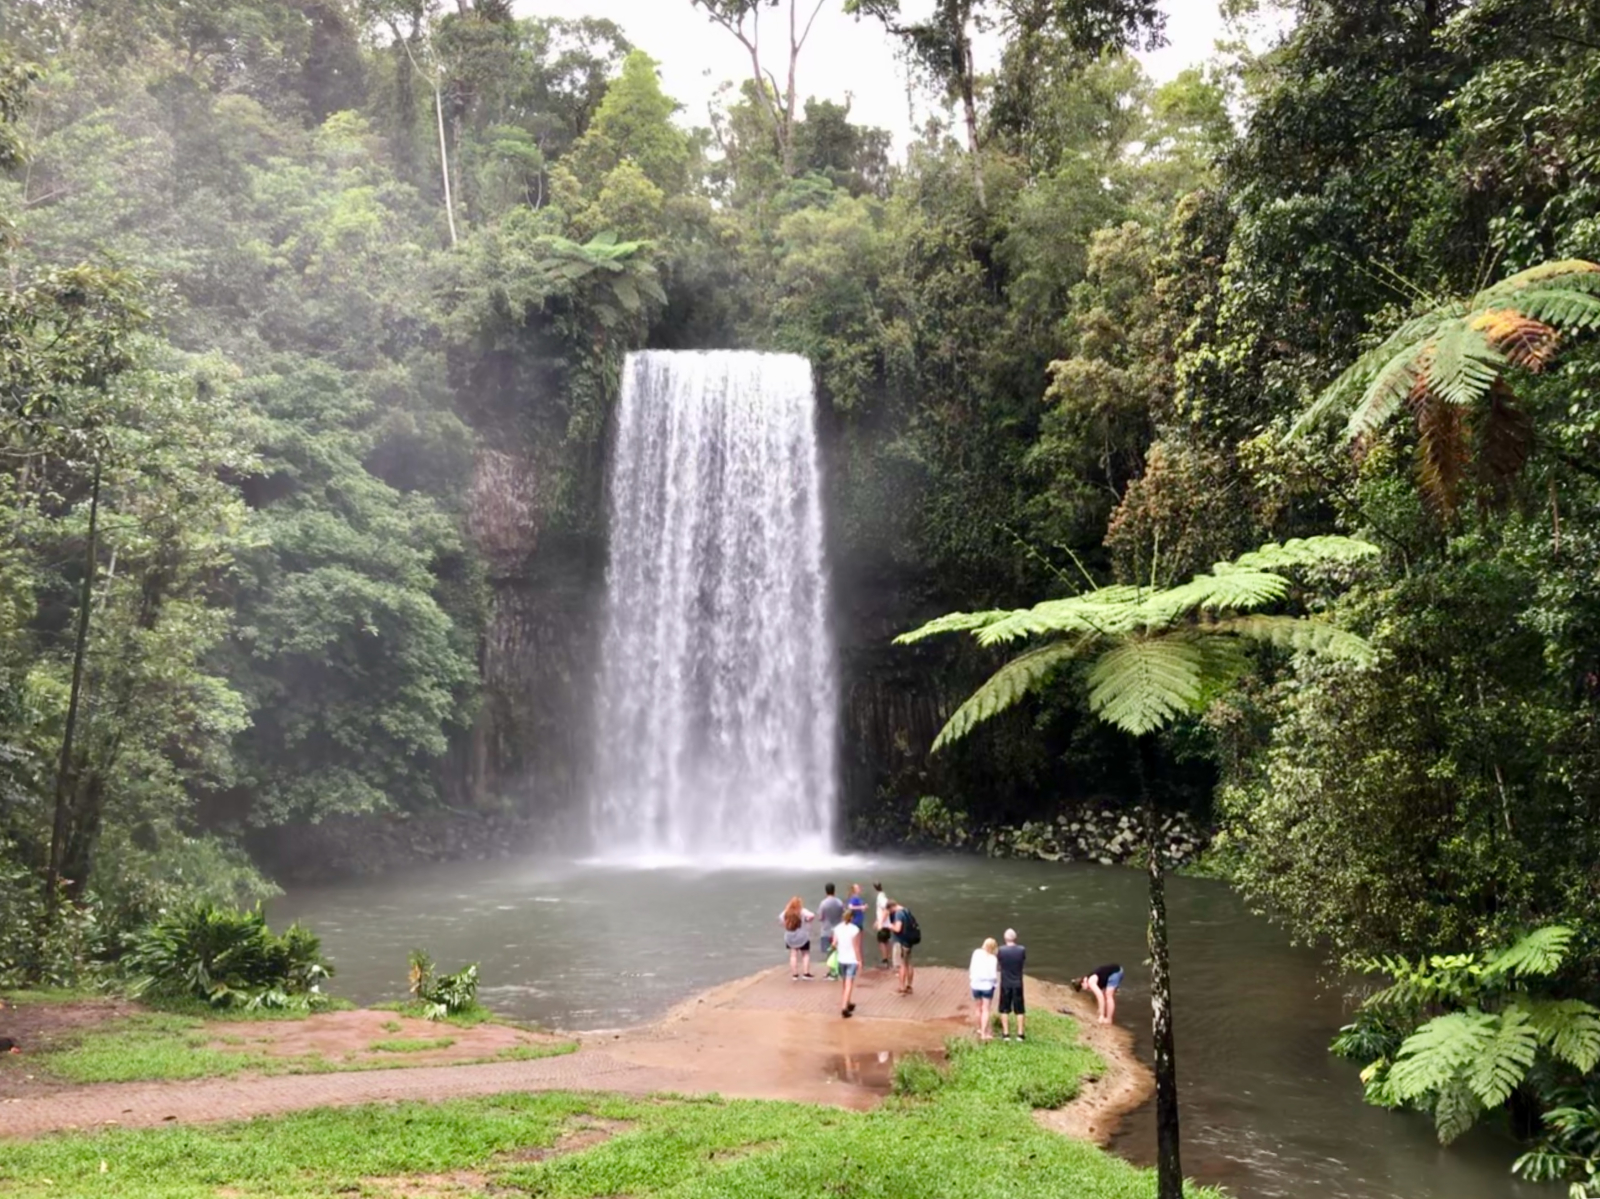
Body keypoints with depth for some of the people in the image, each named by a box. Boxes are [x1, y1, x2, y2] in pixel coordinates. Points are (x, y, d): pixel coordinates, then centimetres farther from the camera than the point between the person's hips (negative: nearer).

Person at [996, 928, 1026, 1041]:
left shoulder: (1001, 950, -14)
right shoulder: (1022, 950, -11)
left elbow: (997, 960, 2)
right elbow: (1024, 962, 5)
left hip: (1005, 984, -1)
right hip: (1017, 984, 1)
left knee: (1004, 1010, 10)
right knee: (1019, 1010, 11)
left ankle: (1006, 1033, 11)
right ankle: (1020, 1033, 13)